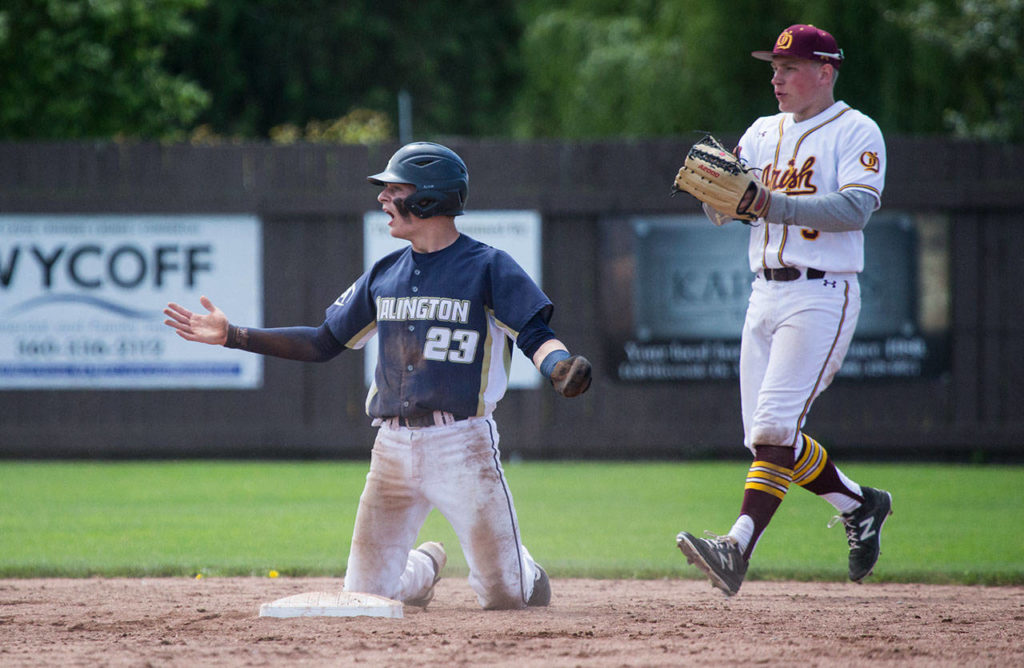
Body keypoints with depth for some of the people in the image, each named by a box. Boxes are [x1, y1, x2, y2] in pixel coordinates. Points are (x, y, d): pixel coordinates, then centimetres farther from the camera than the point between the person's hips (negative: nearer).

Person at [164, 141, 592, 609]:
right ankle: (424, 569, 36)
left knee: (505, 598, -5)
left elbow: (535, 334, -13)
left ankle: (522, 568, 32)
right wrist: (233, 336, 12)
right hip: (393, 448, 5)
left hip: (462, 444, -5)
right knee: (364, 598, 3)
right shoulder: (384, 273, 13)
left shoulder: (487, 267, -3)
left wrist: (561, 367, -36)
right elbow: (323, 343, 18)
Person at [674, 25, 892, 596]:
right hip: (765, 294, 8)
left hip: (822, 296, -8)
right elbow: (722, 210, 10)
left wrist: (777, 205, -28)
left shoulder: (856, 132, -4)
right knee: (767, 436, 7)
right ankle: (860, 505, 27)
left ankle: (739, 548, -26)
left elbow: (855, 207, -19)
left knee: (776, 425, -18)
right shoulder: (763, 133, 17)